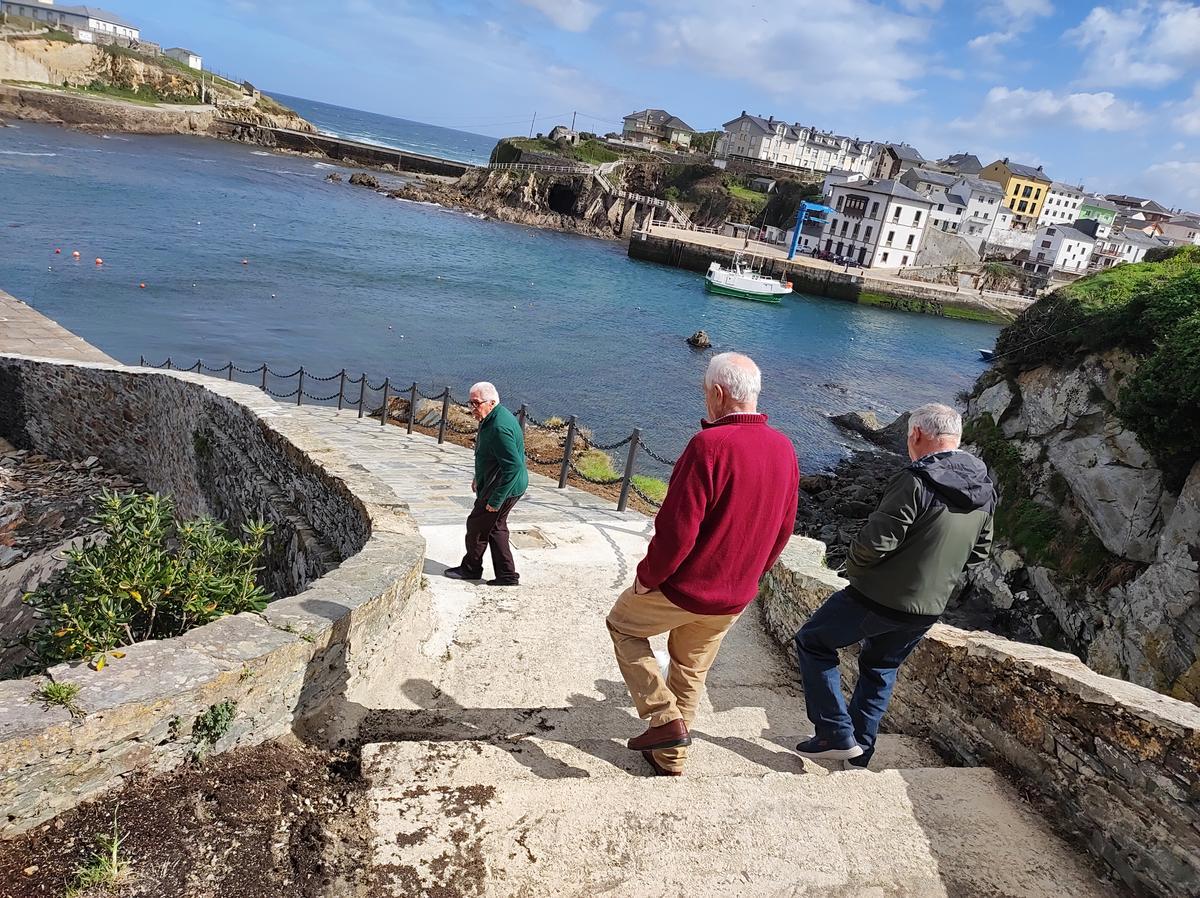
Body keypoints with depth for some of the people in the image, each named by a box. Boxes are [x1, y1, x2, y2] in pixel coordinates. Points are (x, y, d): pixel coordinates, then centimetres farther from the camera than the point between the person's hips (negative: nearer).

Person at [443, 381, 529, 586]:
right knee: (496, 527, 16)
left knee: (477, 525, 5)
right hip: (493, 483, 10)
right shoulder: (491, 419, 6)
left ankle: (471, 568, 26)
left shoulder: (499, 428, -28)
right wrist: (479, 478, 27)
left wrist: (496, 499, -27)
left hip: (505, 487, -10)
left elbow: (514, 466, -31)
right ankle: (507, 575, 22)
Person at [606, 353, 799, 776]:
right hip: (736, 598, 7)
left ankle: (665, 718, 11)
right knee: (691, 672, 24)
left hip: (685, 589, -7)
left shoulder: (710, 444, -25)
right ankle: (669, 758, 38)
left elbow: (677, 529, -26)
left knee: (622, 624, 19)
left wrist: (648, 577, -10)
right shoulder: (784, 449, -1)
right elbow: (783, 529, 8)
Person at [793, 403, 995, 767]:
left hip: (880, 597, -8)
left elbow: (875, 541, -25)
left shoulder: (917, 481, -23)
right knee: (881, 668, 28)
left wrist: (854, 566, -5)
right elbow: (978, 553, 13)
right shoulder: (985, 491, 2)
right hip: (930, 609, 8)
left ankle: (837, 734, 9)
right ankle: (860, 749, 35)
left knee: (812, 642, 11)